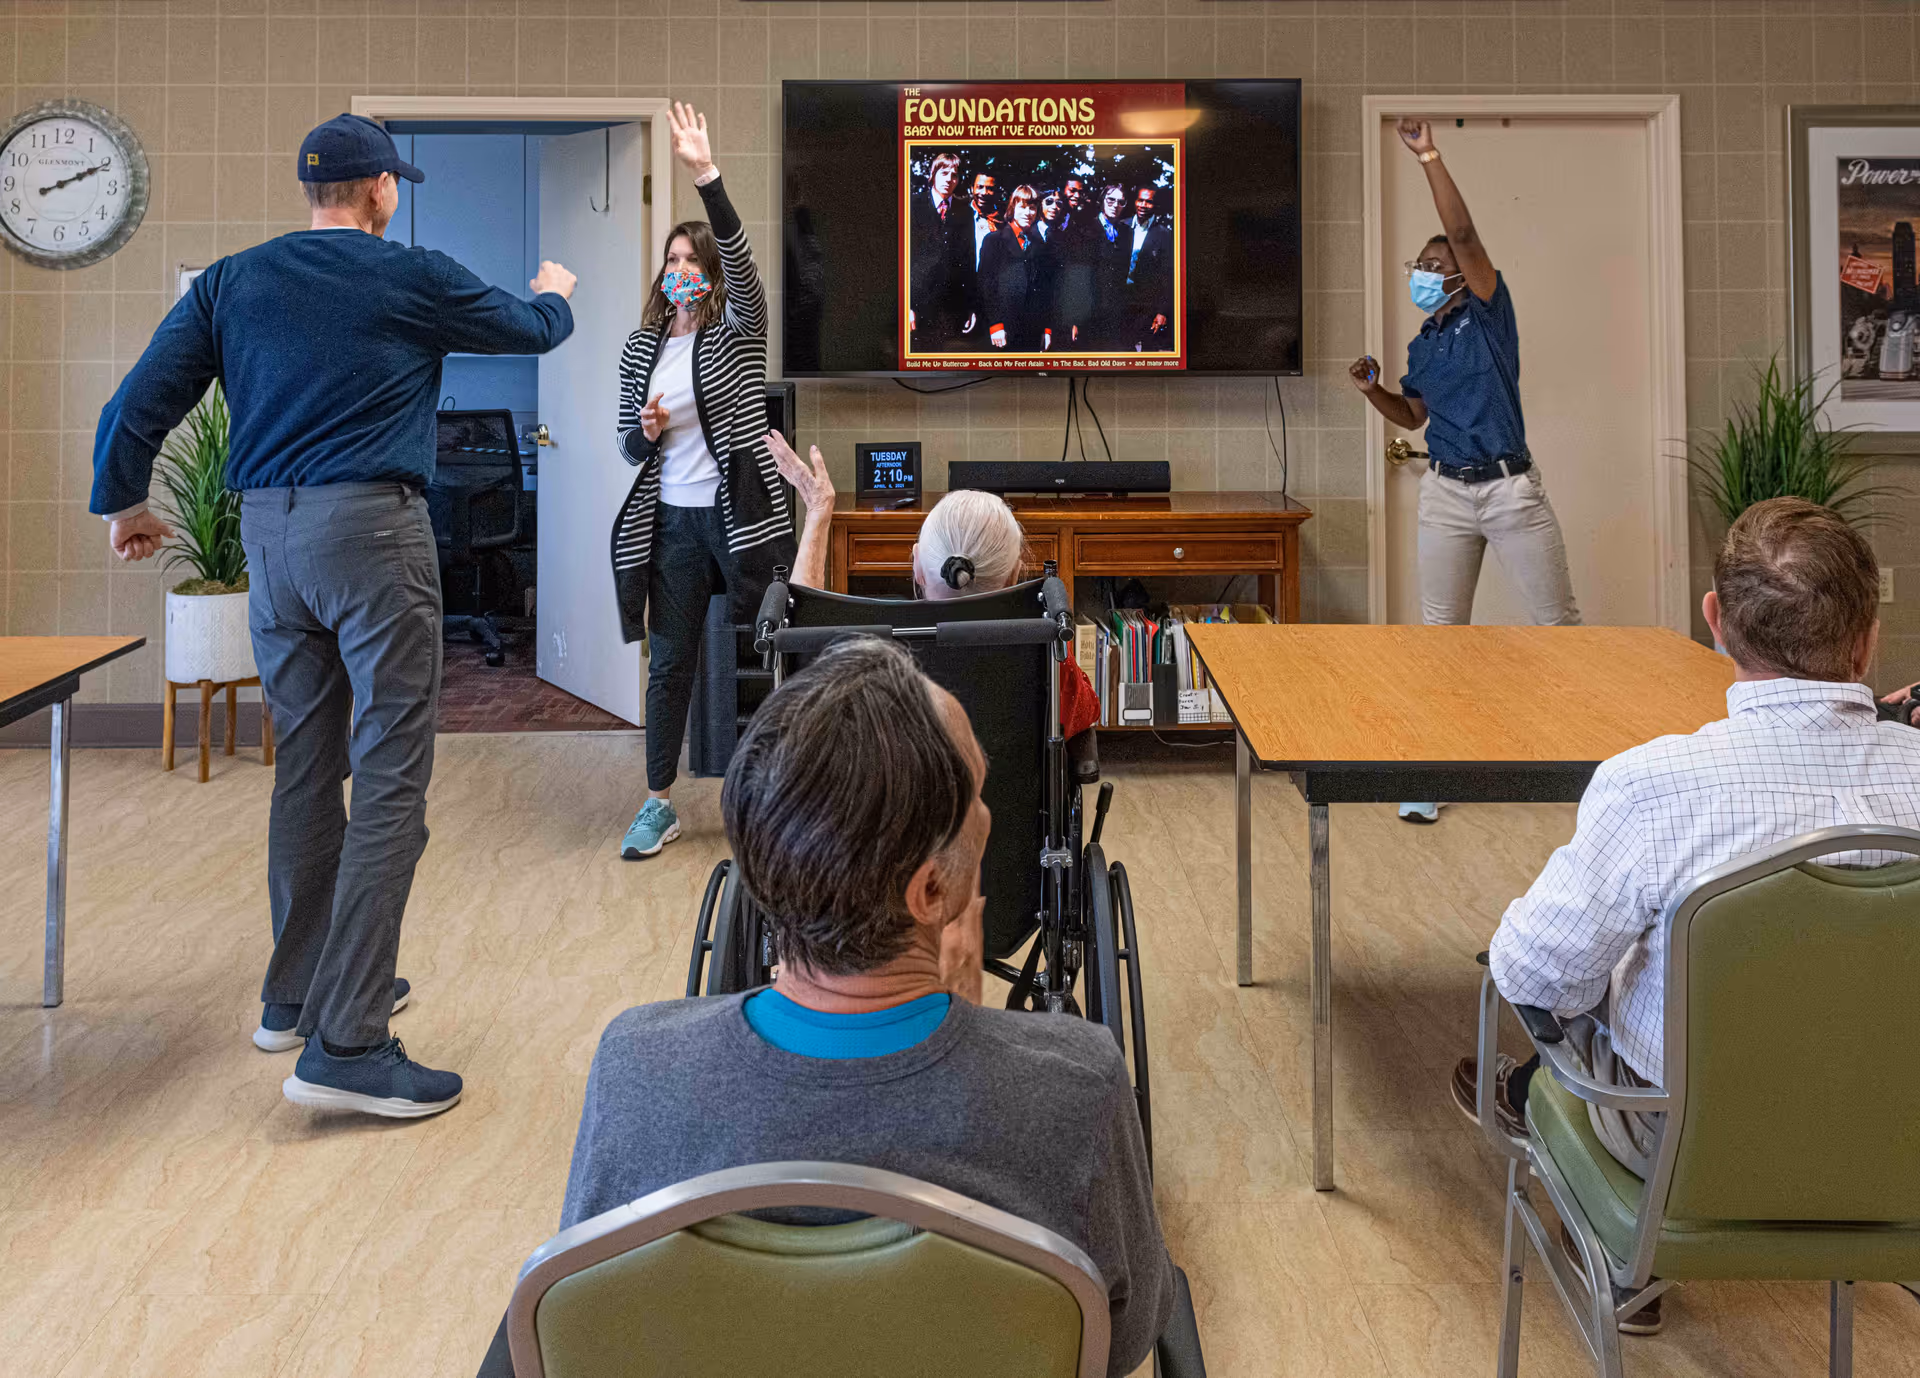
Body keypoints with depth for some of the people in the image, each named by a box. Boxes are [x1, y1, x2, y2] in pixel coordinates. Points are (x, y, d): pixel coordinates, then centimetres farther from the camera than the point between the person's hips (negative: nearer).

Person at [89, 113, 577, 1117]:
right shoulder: (412, 278, 1)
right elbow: (529, 329, 16)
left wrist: (122, 502, 24)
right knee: (391, 779, -7)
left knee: (306, 767, 16)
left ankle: (297, 996, 26)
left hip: (269, 535, 6)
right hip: (369, 524, -6)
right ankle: (345, 1042, -13)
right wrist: (556, 294, 40)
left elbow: (140, 400, 7)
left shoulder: (229, 282, 11)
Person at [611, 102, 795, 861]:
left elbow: (740, 259, -20)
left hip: (738, 513, -3)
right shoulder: (642, 349, 10)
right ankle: (659, 803, 14)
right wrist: (647, 431, -10)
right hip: (672, 520, 3)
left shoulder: (738, 330, -1)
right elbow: (628, 445, 15)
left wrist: (706, 174, -31)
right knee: (669, 661, 5)